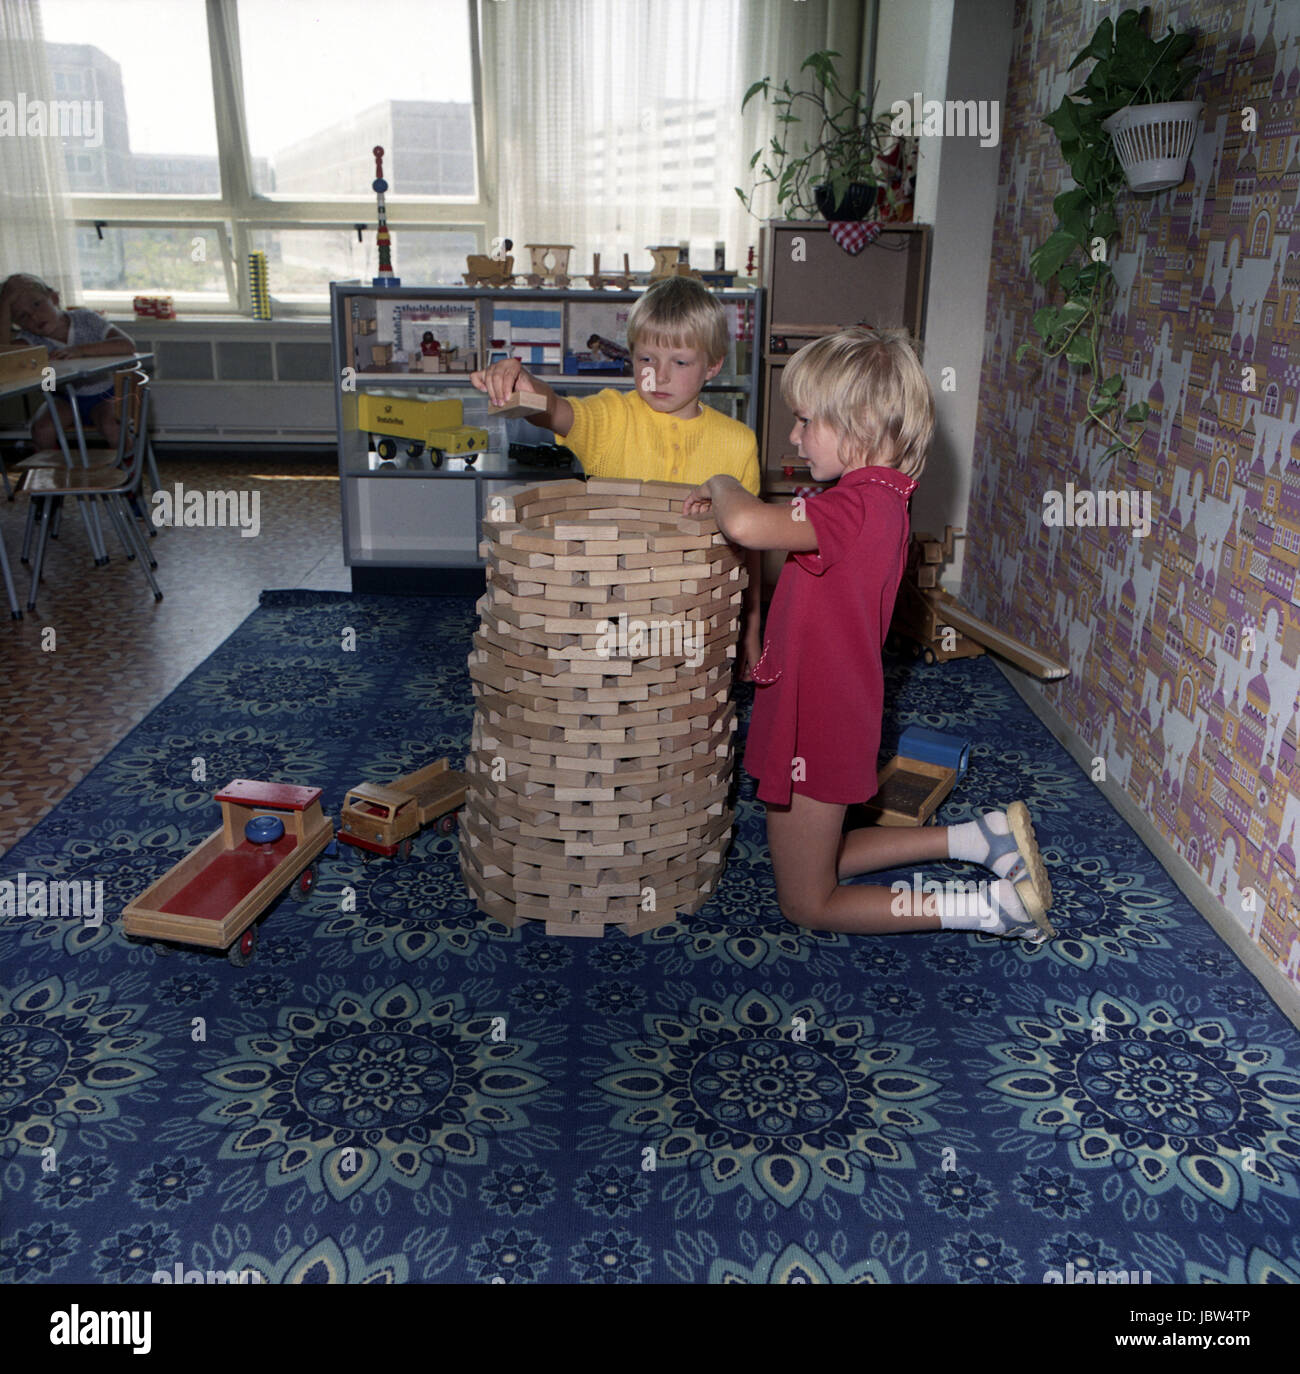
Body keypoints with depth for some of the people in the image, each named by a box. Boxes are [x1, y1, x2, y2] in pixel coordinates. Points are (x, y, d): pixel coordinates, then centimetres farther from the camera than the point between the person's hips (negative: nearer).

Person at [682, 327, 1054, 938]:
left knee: (807, 905, 11)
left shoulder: (856, 506, -28)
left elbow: (744, 525, -44)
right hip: (834, 719, 10)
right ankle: (980, 836, 22)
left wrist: (721, 486, -22)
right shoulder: (883, 497, 3)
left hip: (814, 730, -9)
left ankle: (992, 905, 7)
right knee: (821, 861, 30)